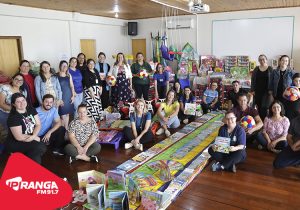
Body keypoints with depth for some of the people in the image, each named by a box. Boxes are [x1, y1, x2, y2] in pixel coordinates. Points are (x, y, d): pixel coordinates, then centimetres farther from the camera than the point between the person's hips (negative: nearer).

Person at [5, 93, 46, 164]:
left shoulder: (31, 110, 1)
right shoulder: (13, 117, -18)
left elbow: (38, 124, -1)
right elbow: (19, 137, -21)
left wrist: (33, 136, -19)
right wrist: (35, 138, -13)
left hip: (31, 140, 6)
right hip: (15, 143, -6)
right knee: (40, 147, -26)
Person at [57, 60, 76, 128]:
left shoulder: (69, 75, 10)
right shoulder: (56, 76, -5)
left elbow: (72, 86, 14)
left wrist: (73, 95, 6)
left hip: (69, 96, 5)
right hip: (61, 97, -5)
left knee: (67, 114, 11)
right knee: (63, 115, -7)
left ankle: (66, 129, 22)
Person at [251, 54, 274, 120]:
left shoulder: (270, 69, 2)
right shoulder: (256, 69, 8)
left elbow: (272, 80, -1)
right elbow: (253, 80, 5)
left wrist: (271, 90, -8)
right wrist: (252, 90, -1)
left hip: (266, 91, -2)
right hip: (258, 91, 2)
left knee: (264, 107, -5)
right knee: (258, 106, 3)